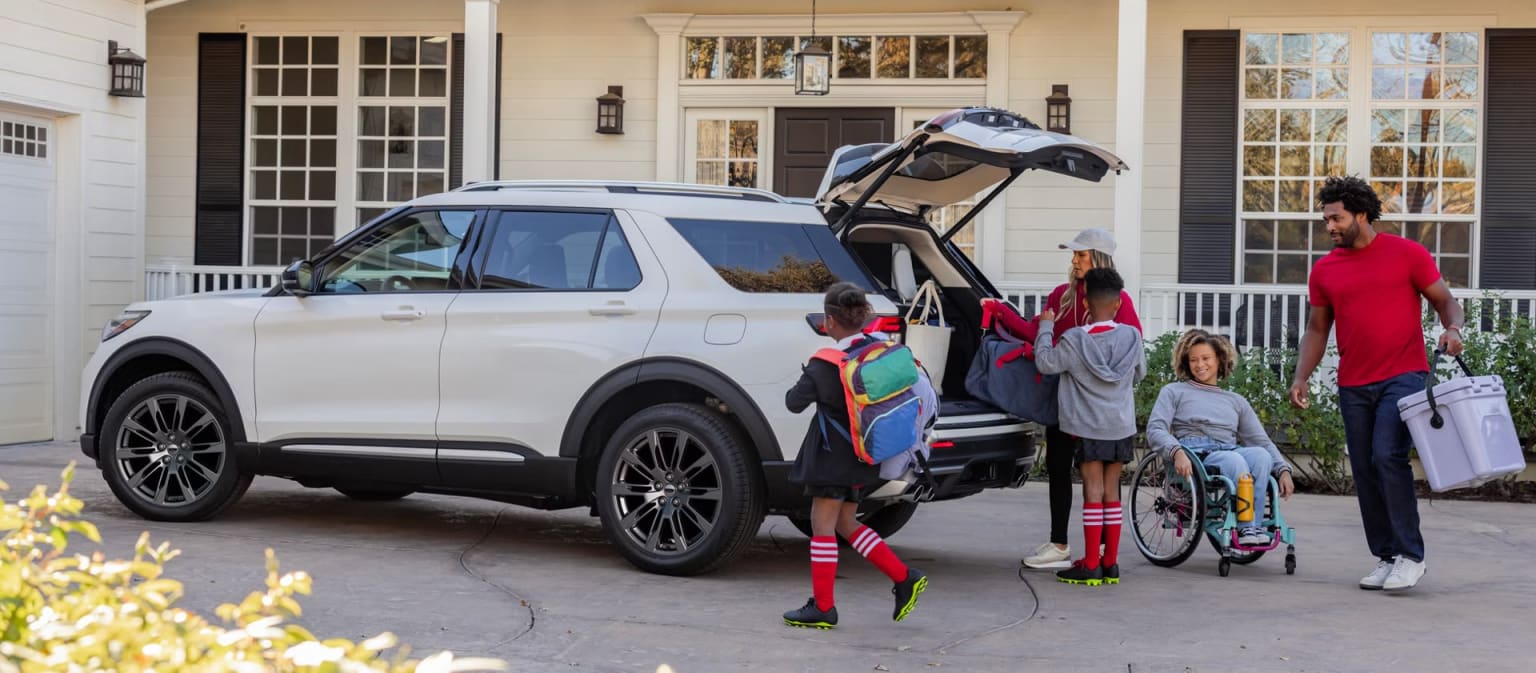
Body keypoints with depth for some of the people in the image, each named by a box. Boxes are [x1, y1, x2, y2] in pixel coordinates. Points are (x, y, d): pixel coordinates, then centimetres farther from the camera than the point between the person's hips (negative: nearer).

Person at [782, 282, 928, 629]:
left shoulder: (826, 364, -17)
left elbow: (795, 402, -11)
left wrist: (804, 380, 7)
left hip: (833, 454, -8)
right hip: (862, 455, 8)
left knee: (822, 525, 0)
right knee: (845, 523, 17)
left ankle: (823, 606, 2)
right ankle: (904, 578, 12)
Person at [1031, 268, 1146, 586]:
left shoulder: (1074, 340, -14)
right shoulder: (1131, 337, -2)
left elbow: (1044, 362, -3)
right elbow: (1140, 373, 14)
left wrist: (1045, 326, 9)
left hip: (1088, 427, -3)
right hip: (1122, 427, 3)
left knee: (1093, 490, -1)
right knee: (1111, 490, 10)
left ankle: (1091, 565, -2)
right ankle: (1111, 564, 12)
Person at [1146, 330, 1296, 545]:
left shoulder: (1236, 401, 31)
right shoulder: (1174, 392, 21)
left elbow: (1261, 440, 22)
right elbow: (1155, 430, 5)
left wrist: (1283, 469, 2)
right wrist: (1177, 452, -18)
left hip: (1232, 452, 3)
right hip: (1194, 453, -3)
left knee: (1260, 455, -32)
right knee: (1234, 460, -36)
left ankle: (1254, 526, -37)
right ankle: (1245, 526, -39)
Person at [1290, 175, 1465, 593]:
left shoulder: (1407, 254, -1)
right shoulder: (1325, 270, 10)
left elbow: (1445, 300, 4)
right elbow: (1317, 329, 15)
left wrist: (1452, 329, -18)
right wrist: (1301, 378, 3)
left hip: (1403, 376, -5)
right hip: (1353, 386, 5)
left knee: (1388, 456, -19)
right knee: (1365, 471, 5)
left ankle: (1410, 556, -11)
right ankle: (1386, 558, 14)